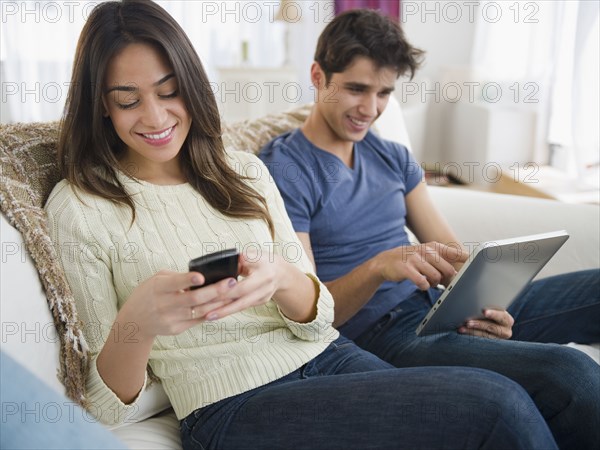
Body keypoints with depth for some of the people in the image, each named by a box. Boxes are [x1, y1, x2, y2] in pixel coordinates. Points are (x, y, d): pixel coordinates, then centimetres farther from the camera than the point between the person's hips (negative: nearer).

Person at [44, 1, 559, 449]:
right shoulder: (78, 207, -1)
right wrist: (136, 323, -25)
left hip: (325, 357, 5)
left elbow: (319, 316, 5)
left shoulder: (244, 170, 10)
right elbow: (107, 406, -2)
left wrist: (281, 278, -18)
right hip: (232, 405, -4)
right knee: (498, 407, -22)